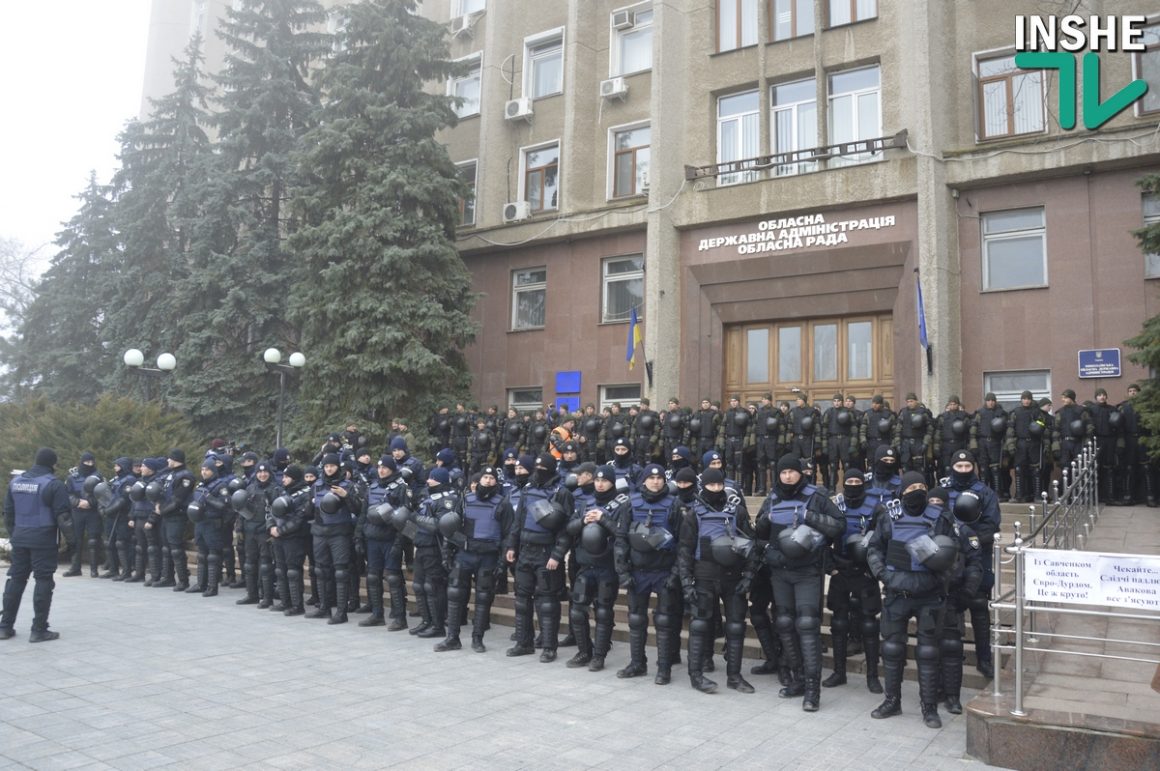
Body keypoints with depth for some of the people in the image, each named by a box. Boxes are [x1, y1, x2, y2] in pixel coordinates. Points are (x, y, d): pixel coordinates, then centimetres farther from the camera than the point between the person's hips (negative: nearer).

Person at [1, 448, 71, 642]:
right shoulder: (54, 484, -12)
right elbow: (62, 515, -13)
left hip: (20, 538, 6)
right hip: (43, 539, -6)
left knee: (16, 579, 15)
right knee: (43, 581, -1)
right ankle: (39, 630, 0)